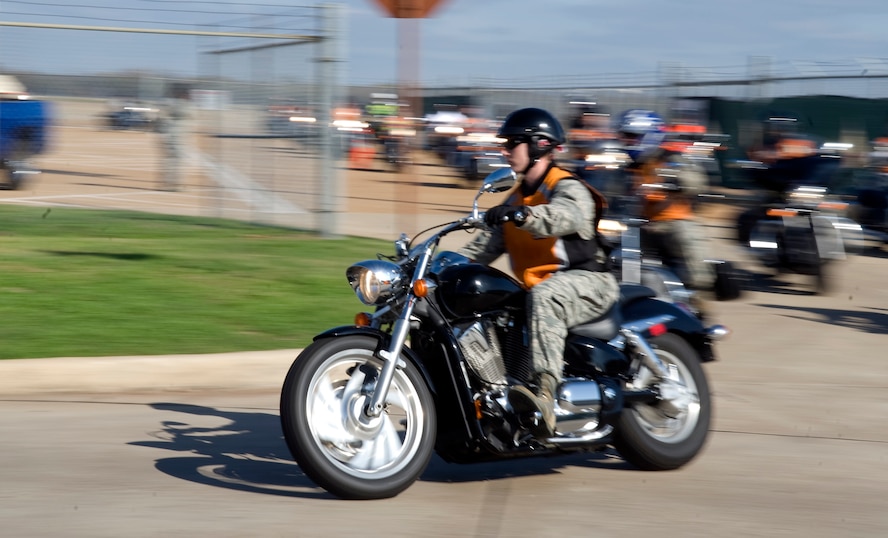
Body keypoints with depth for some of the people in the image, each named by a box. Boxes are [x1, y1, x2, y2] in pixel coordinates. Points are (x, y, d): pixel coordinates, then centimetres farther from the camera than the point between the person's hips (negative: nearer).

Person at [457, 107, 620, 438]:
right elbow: (487, 245, 19)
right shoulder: (517, 198, 22)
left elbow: (563, 217, -30)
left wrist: (520, 215, -49)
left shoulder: (568, 189, -6)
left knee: (543, 296, -41)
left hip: (587, 283, -10)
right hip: (535, 290, 10)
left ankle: (544, 390, -57)